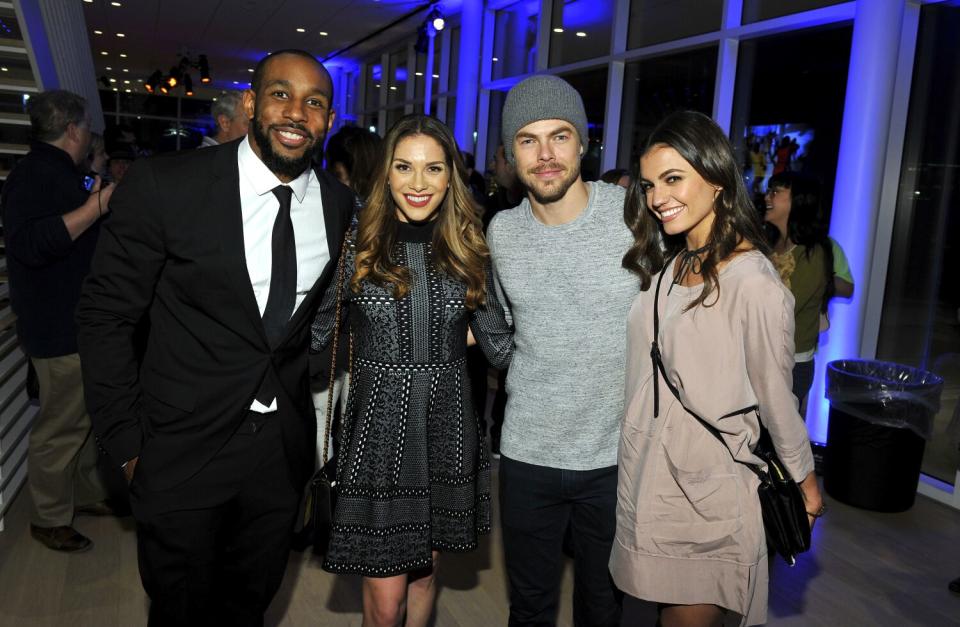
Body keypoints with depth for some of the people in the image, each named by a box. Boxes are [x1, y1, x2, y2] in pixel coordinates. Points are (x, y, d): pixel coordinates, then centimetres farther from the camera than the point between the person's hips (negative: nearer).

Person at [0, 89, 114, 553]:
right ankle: (50, 519, 14)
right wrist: (98, 205, -30)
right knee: (62, 426, 0)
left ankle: (87, 492, 34)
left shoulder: (56, 172, 16)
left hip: (82, 323, 11)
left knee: (87, 414, 19)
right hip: (61, 328, -11)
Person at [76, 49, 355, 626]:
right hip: (184, 449, -3)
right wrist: (127, 443, -7)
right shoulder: (165, 184, -14)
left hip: (284, 448, 3)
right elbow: (106, 315, -8)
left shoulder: (340, 204, -2)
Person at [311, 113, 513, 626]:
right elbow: (311, 338, 0)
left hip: (448, 431, 3)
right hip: (379, 430, -2)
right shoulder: (356, 248, -5)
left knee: (423, 573, 20)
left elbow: (501, 346, 2)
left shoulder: (469, 251, 1)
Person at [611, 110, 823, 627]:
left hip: (706, 492, -6)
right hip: (645, 478, 6)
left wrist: (805, 482, 4)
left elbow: (775, 398, -9)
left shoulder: (754, 284, -19)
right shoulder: (664, 266, 4)